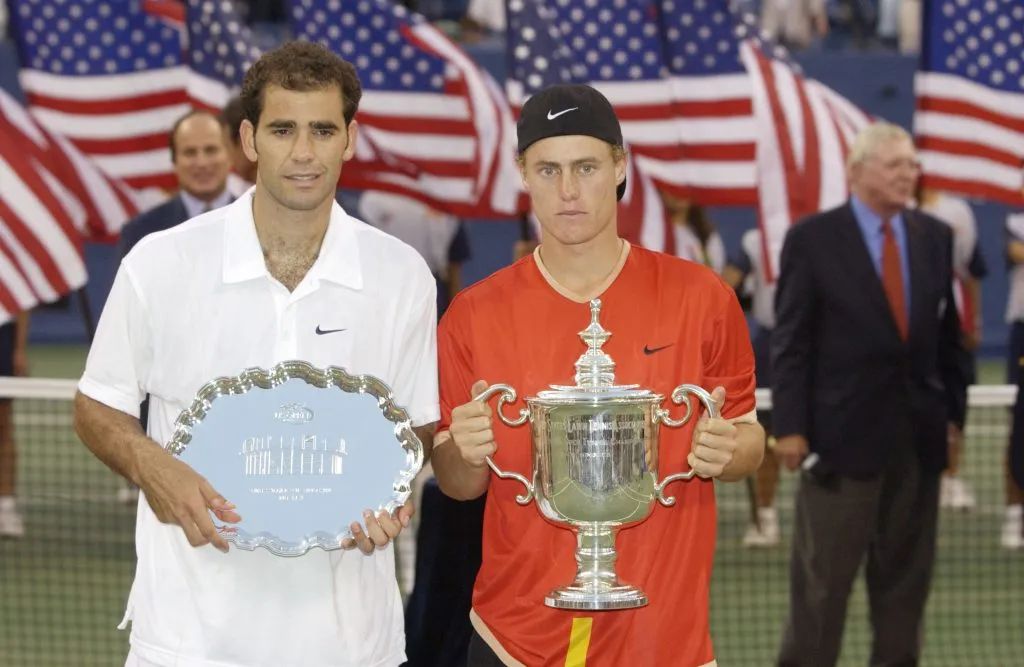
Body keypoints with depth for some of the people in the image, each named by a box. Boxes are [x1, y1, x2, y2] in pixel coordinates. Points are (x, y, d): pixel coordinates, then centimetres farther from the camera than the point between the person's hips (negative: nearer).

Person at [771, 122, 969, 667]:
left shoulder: (935, 237, 7)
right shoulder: (812, 239, -5)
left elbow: (948, 333, 11)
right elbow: (791, 342, -6)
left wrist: (953, 411, 7)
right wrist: (790, 427, -10)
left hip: (919, 432, 4)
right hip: (843, 428, -4)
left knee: (907, 571, 10)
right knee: (823, 573, 1)